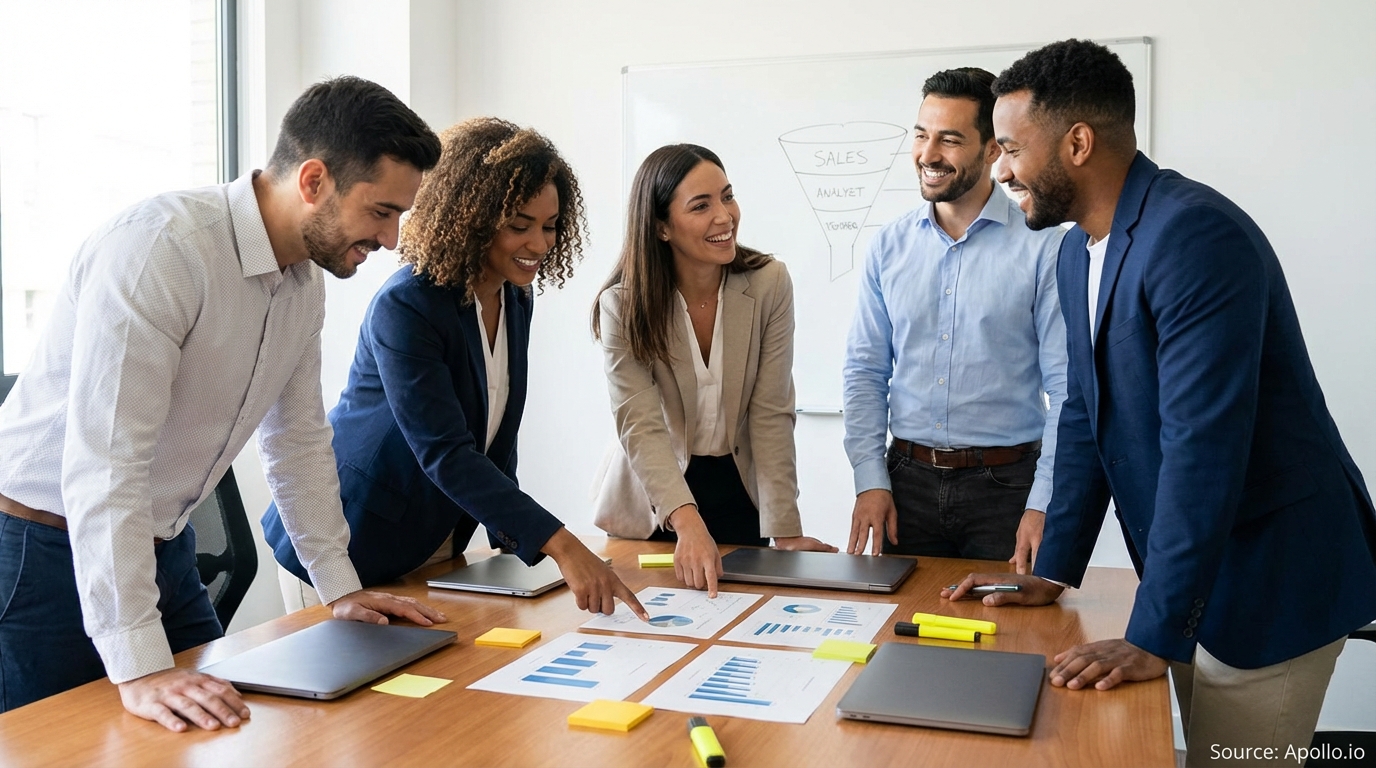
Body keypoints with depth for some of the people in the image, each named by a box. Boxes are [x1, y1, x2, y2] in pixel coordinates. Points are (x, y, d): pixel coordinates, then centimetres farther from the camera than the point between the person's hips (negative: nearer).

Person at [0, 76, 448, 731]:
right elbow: (104, 461, -31)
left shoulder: (307, 280, 0)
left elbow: (299, 439, 10)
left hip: (164, 551, 8)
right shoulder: (160, 246, -26)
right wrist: (139, 668, -33)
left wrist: (342, 589, 10)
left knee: (219, 729, 10)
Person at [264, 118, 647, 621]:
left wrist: (511, 537, 2)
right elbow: (445, 453, -32)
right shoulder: (405, 307, -24)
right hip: (351, 549, -7)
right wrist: (560, 545, -38)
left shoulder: (516, 302, 0)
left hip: (438, 542, 7)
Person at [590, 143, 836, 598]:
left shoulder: (769, 283, -13)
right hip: (650, 506, -1)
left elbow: (771, 415, -15)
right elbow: (640, 426, -25)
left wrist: (785, 531, -20)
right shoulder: (622, 306, -16)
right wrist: (687, 522, -40)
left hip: (741, 493, 1)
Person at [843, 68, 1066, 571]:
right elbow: (865, 370, 6)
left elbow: (1066, 384, -9)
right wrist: (870, 479, -1)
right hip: (908, 478, 3)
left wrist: (1044, 504, -14)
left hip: (1006, 485, -3)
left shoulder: (1042, 246, -8)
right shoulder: (890, 245, 4)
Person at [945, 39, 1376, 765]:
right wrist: (1054, 570, 7)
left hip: (1272, 572, -8)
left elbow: (1202, 448, -29)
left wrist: (1153, 635, -25)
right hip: (1188, 570, 8)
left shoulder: (1194, 235, -24)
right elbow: (1084, 417, 10)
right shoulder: (1078, 251, 4)